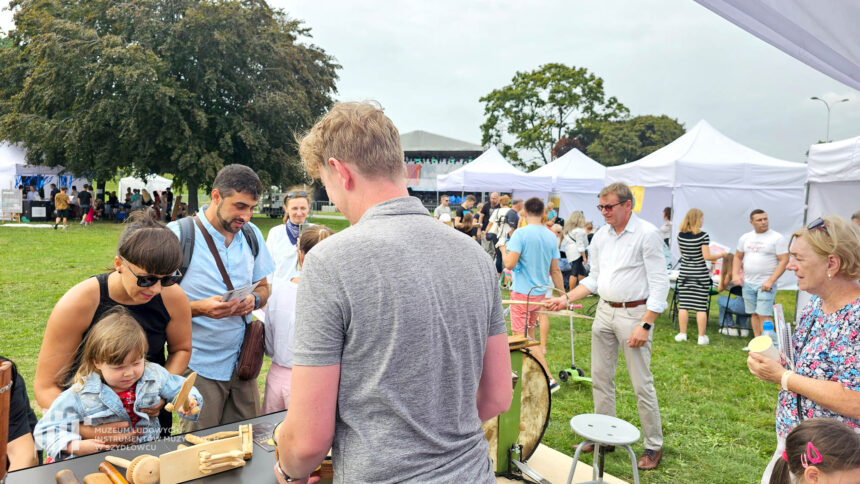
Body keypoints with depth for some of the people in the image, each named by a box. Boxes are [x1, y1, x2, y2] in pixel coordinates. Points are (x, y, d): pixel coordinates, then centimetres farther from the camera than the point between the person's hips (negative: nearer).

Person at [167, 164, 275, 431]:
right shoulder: (178, 234, -10)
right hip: (199, 366, -4)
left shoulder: (251, 233, 6)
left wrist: (254, 299, -7)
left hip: (241, 361, 5)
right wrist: (199, 308, -25)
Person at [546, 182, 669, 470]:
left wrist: (645, 325, -19)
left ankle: (654, 446, 15)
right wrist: (566, 299, 3)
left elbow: (659, 284, -13)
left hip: (634, 313, -7)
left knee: (642, 384, 0)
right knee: (600, 379, 12)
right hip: (604, 312, 7)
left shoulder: (647, 234, -11)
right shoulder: (601, 236, 9)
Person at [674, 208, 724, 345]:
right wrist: (720, 254, 4)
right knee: (701, 306, 1)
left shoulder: (680, 235, 2)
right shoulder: (703, 236, -12)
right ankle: (701, 336, 6)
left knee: (683, 305, 7)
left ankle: (682, 334, 12)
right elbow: (707, 256, -11)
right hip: (700, 274, -4)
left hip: (684, 273, 4)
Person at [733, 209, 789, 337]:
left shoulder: (777, 238, -5)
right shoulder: (745, 238, 11)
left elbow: (784, 261, -10)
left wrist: (770, 281, -17)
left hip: (765, 284, -5)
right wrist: (735, 274, 5)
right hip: (748, 283, 5)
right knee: (754, 314, 10)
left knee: (763, 315, -11)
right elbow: (738, 257, 20)